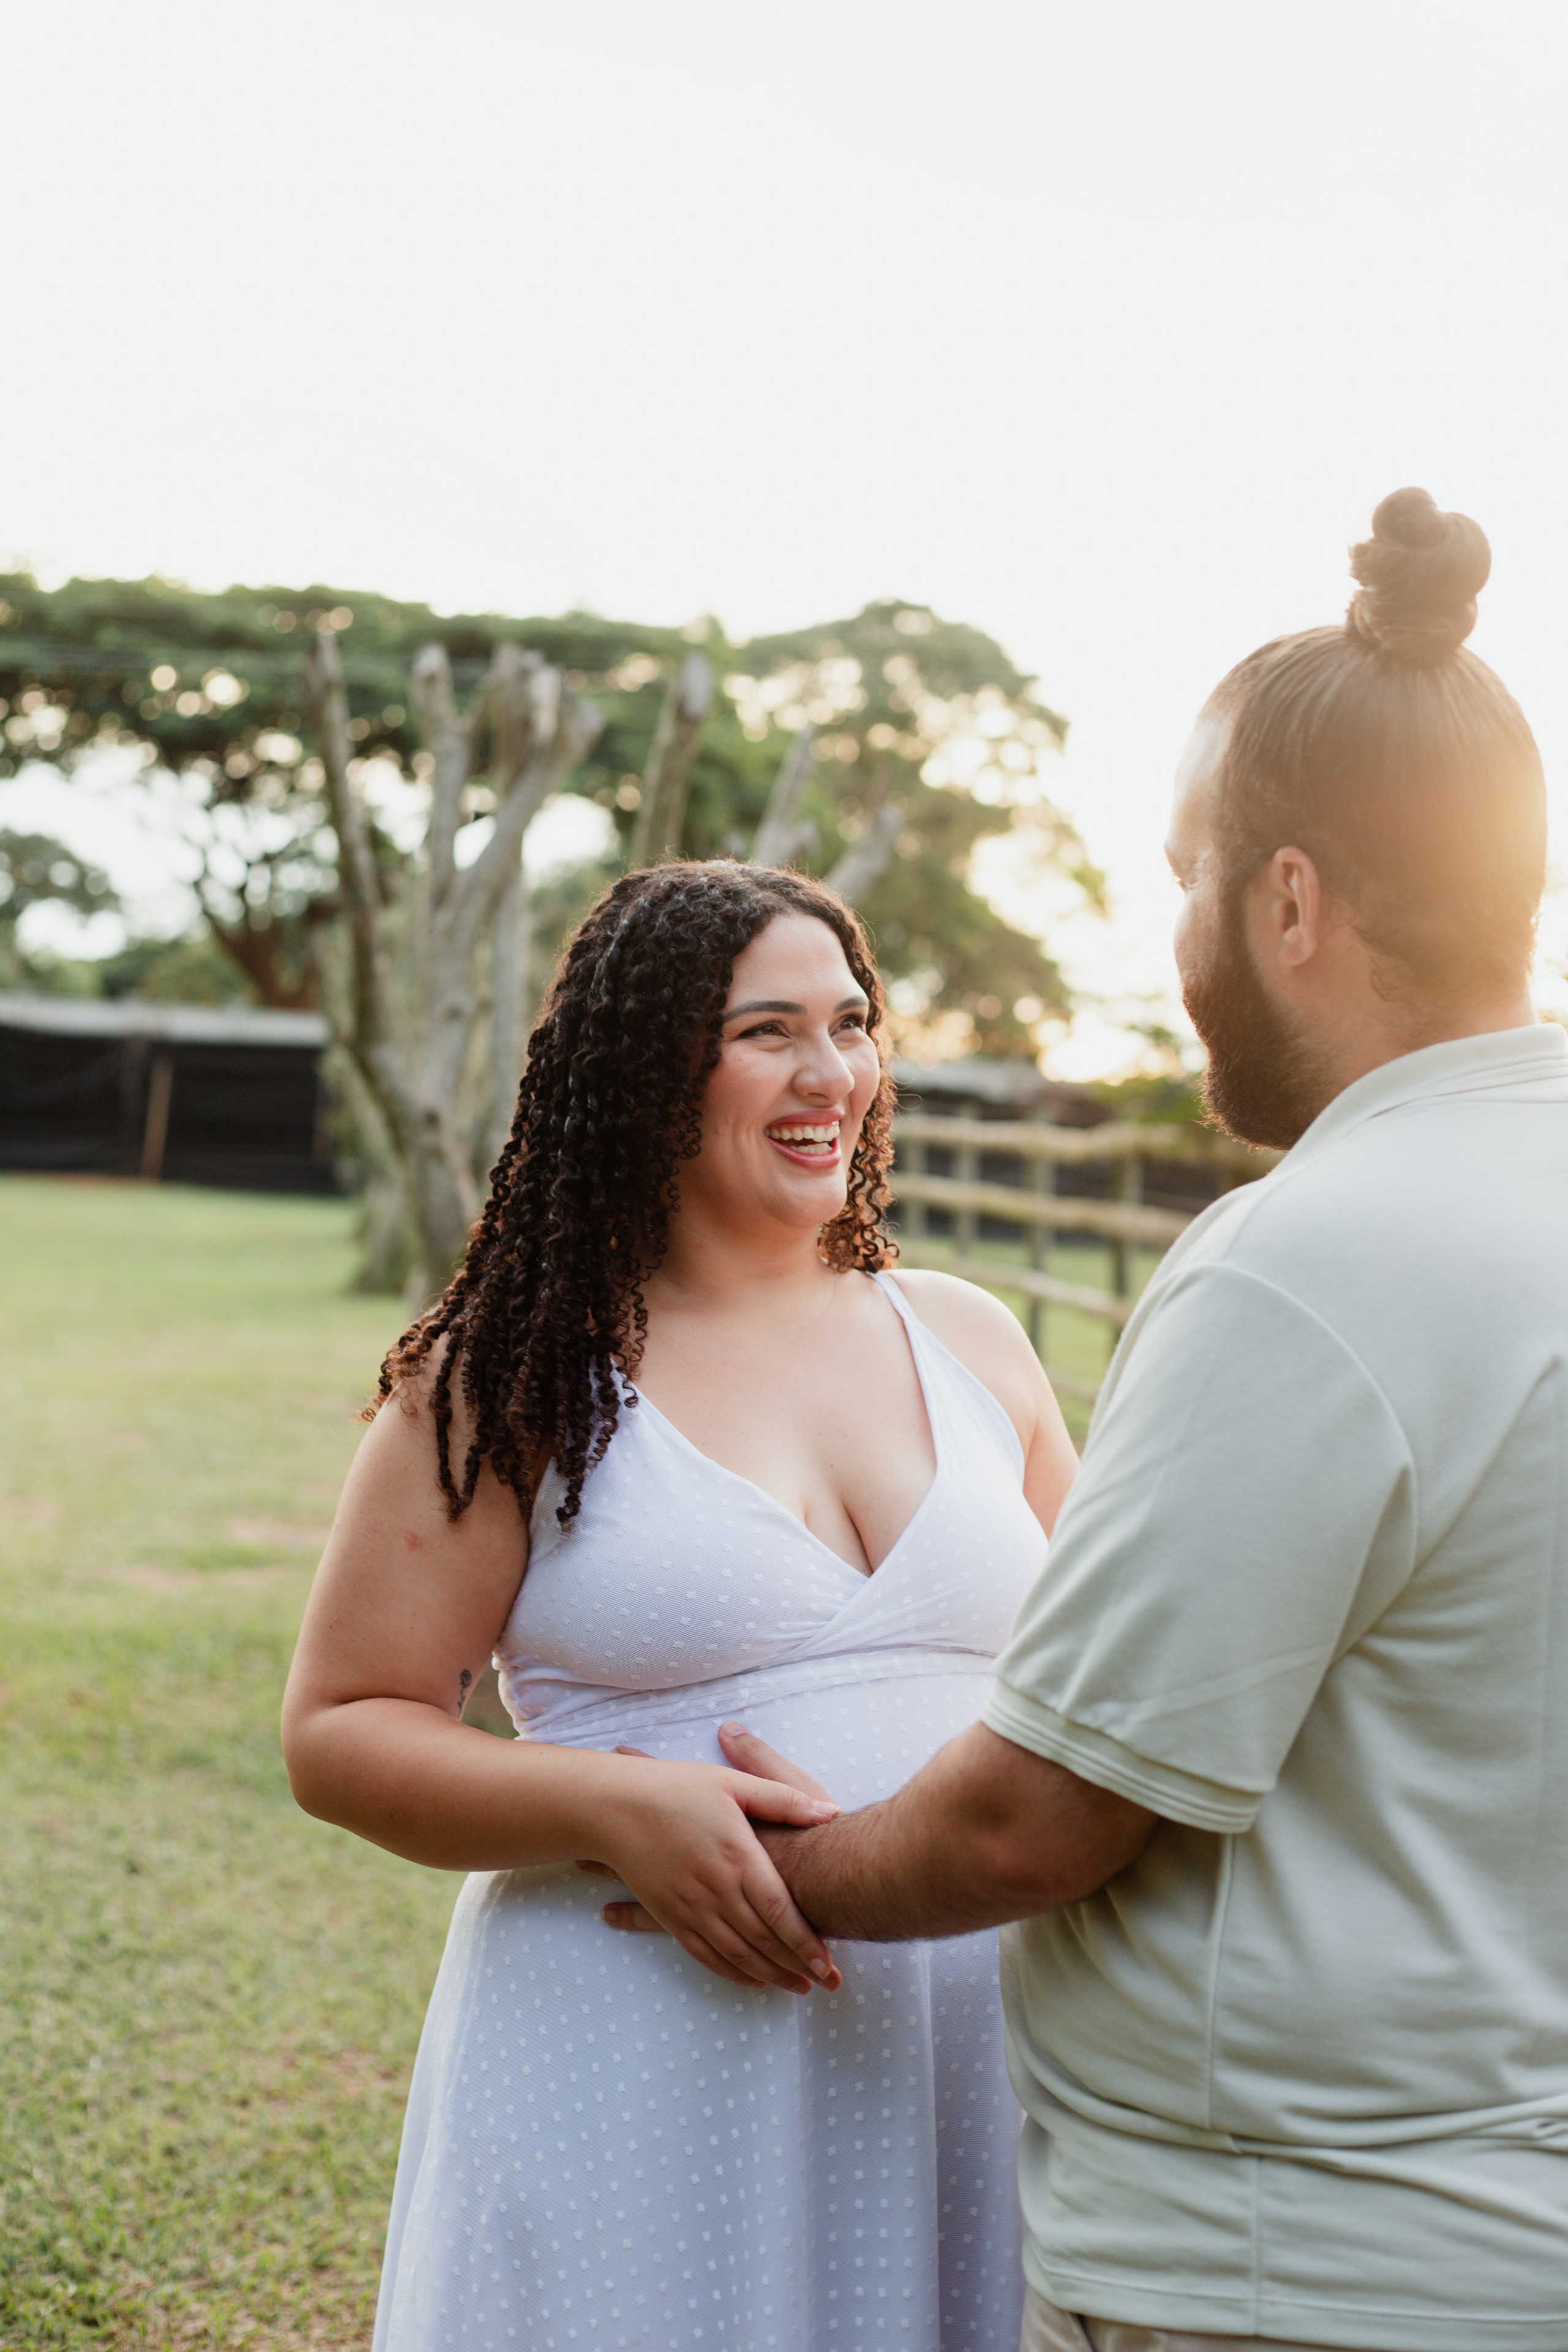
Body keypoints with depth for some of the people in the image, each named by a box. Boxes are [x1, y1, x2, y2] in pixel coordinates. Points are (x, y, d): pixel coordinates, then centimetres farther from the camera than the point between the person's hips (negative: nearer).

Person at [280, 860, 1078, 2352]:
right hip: (643, 2070, -3)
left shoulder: (968, 1344, 9)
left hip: (982, 2050, 4)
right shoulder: (510, 1383, -3)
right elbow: (340, 1730, -3)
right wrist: (614, 1806, -19)